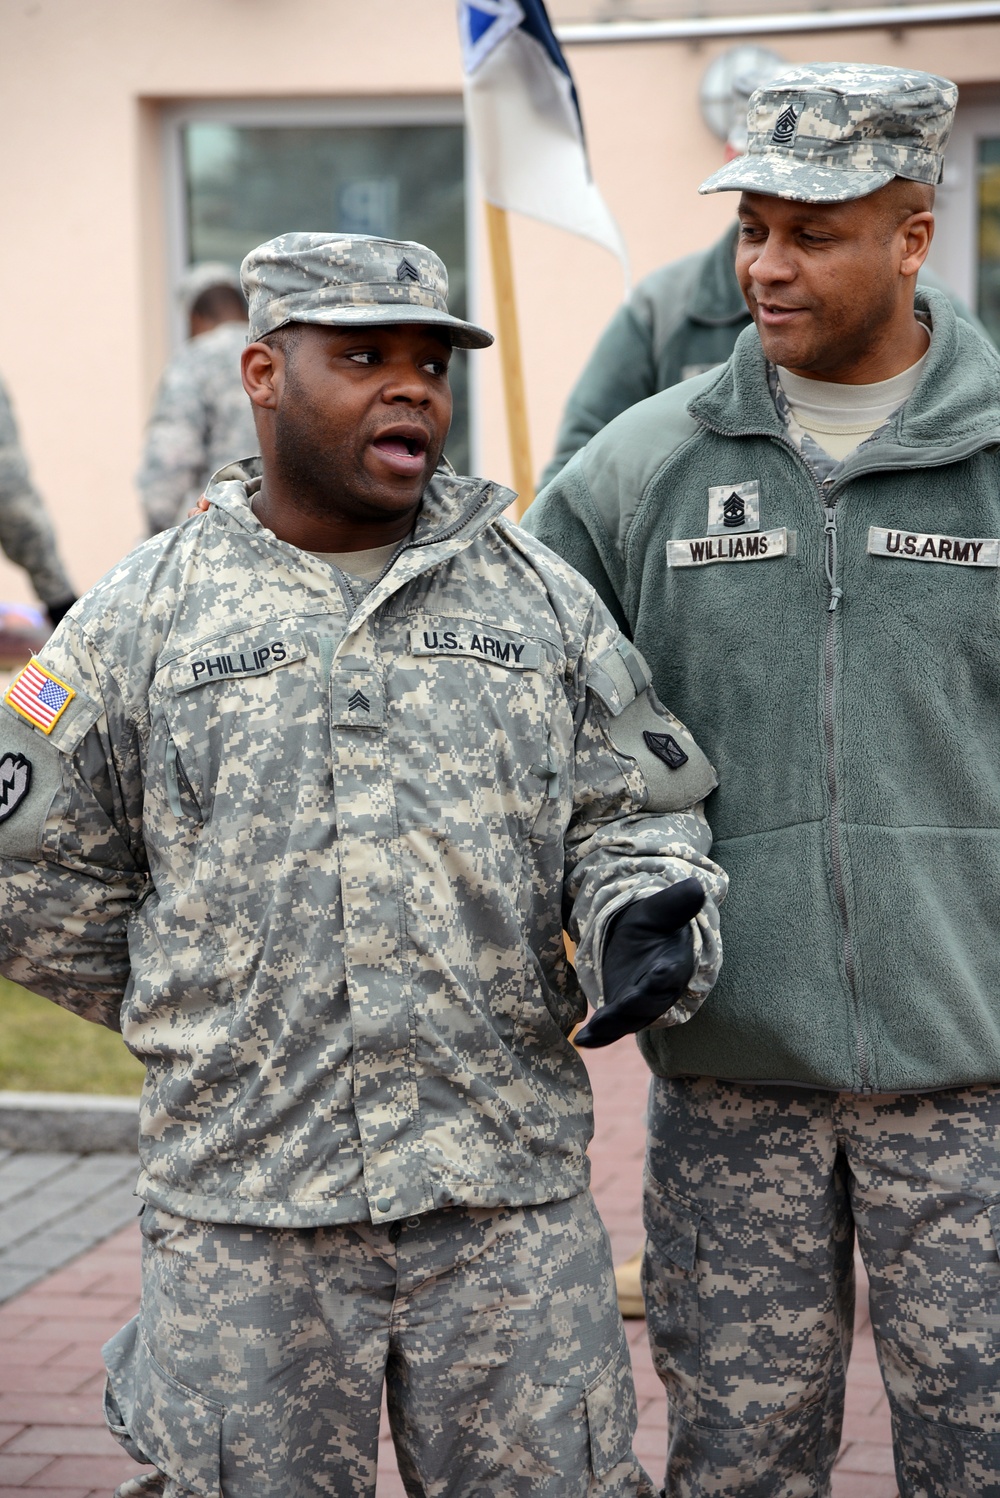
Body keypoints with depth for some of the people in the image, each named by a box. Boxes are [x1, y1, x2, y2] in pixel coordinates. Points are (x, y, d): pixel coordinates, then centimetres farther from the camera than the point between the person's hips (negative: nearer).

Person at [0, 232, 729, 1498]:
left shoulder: (538, 597, 9)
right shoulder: (145, 615, 4)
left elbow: (632, 810, 10)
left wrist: (648, 921, -11)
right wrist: (193, 1015, 12)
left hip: (511, 1200, 1)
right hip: (241, 1203, -1)